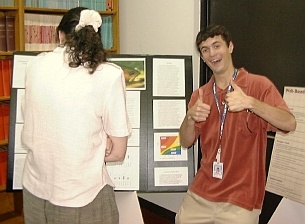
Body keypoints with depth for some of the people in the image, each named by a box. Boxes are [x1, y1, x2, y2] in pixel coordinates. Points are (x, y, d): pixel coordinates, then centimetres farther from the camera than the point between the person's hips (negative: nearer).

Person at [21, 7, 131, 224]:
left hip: (34, 191, 4)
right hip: (82, 196, -3)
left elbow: (28, 136, 3)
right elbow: (118, 151, -9)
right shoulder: (110, 75, -14)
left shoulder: (36, 64, -3)